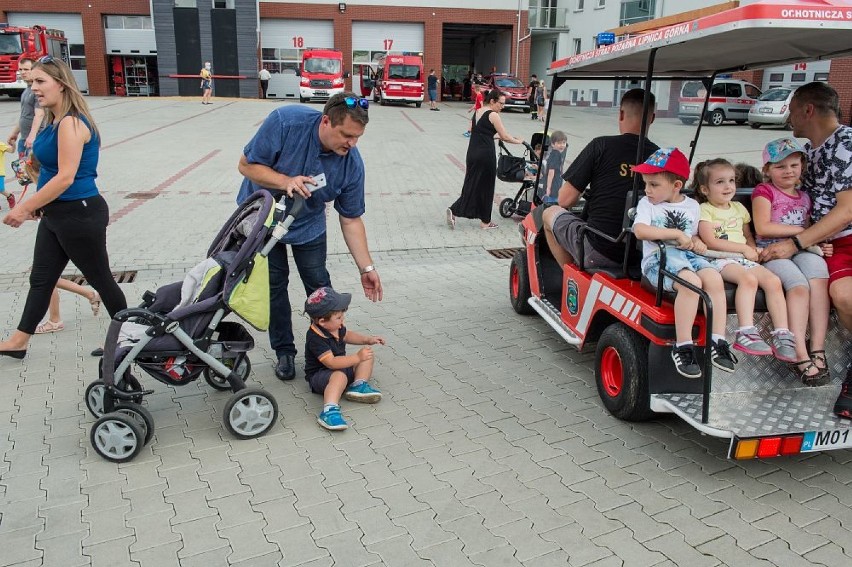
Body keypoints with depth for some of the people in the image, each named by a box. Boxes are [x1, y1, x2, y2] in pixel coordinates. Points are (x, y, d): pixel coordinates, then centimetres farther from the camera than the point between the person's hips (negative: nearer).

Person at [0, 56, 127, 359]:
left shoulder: (71, 123, -20)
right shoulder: (54, 120, 9)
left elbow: (65, 177, -25)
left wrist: (25, 207, -19)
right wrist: (38, 205, 12)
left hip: (80, 214, -10)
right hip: (56, 213, 10)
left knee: (100, 279, 6)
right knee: (40, 278, 16)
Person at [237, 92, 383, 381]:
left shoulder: (352, 164, -24)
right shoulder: (286, 121, -32)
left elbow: (351, 220, -15)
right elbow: (247, 165, -22)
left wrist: (366, 267, -18)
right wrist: (286, 181, -38)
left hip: (308, 225, 2)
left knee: (319, 285, 1)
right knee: (274, 284, 1)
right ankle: (284, 352, 17)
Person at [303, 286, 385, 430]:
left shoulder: (335, 327, 0)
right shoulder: (316, 339, -28)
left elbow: (346, 335, 22)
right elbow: (331, 362, -35)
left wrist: (368, 339, 9)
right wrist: (357, 357, -35)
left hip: (341, 367, 9)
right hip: (320, 375, -9)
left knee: (368, 356, 5)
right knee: (340, 376, -41)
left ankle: (358, 385, -12)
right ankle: (329, 411, -54)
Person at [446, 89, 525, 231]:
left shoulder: (477, 112, 13)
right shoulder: (493, 115, -10)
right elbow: (505, 136, -7)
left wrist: (494, 136, 25)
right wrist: (518, 141, 8)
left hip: (472, 153, 7)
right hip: (485, 155, -7)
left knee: (471, 186, 12)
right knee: (486, 188, 5)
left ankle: (453, 211, -2)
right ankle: (485, 222, 15)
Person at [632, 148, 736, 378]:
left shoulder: (692, 206, 19)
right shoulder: (646, 203, 6)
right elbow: (640, 230, -13)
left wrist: (697, 242, 4)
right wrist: (676, 233, -12)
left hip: (688, 255, 4)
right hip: (658, 257, -4)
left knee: (715, 279, -27)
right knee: (691, 282, -34)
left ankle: (718, 342, -22)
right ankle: (682, 346, -29)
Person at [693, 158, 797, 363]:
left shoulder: (739, 207, 23)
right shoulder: (704, 210, 1)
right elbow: (711, 242, -10)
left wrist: (754, 250, 4)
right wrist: (744, 248, -9)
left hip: (745, 259, 6)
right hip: (720, 260, -6)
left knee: (773, 281, -20)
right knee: (749, 278, -35)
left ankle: (782, 335, -22)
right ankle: (746, 333, -39)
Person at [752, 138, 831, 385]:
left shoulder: (804, 197, 25)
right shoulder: (764, 191, 6)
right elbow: (763, 228, -7)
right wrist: (801, 230, -4)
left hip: (802, 251, 4)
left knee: (816, 265, -31)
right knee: (799, 285, -32)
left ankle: (817, 350, -33)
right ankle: (801, 355, -33)